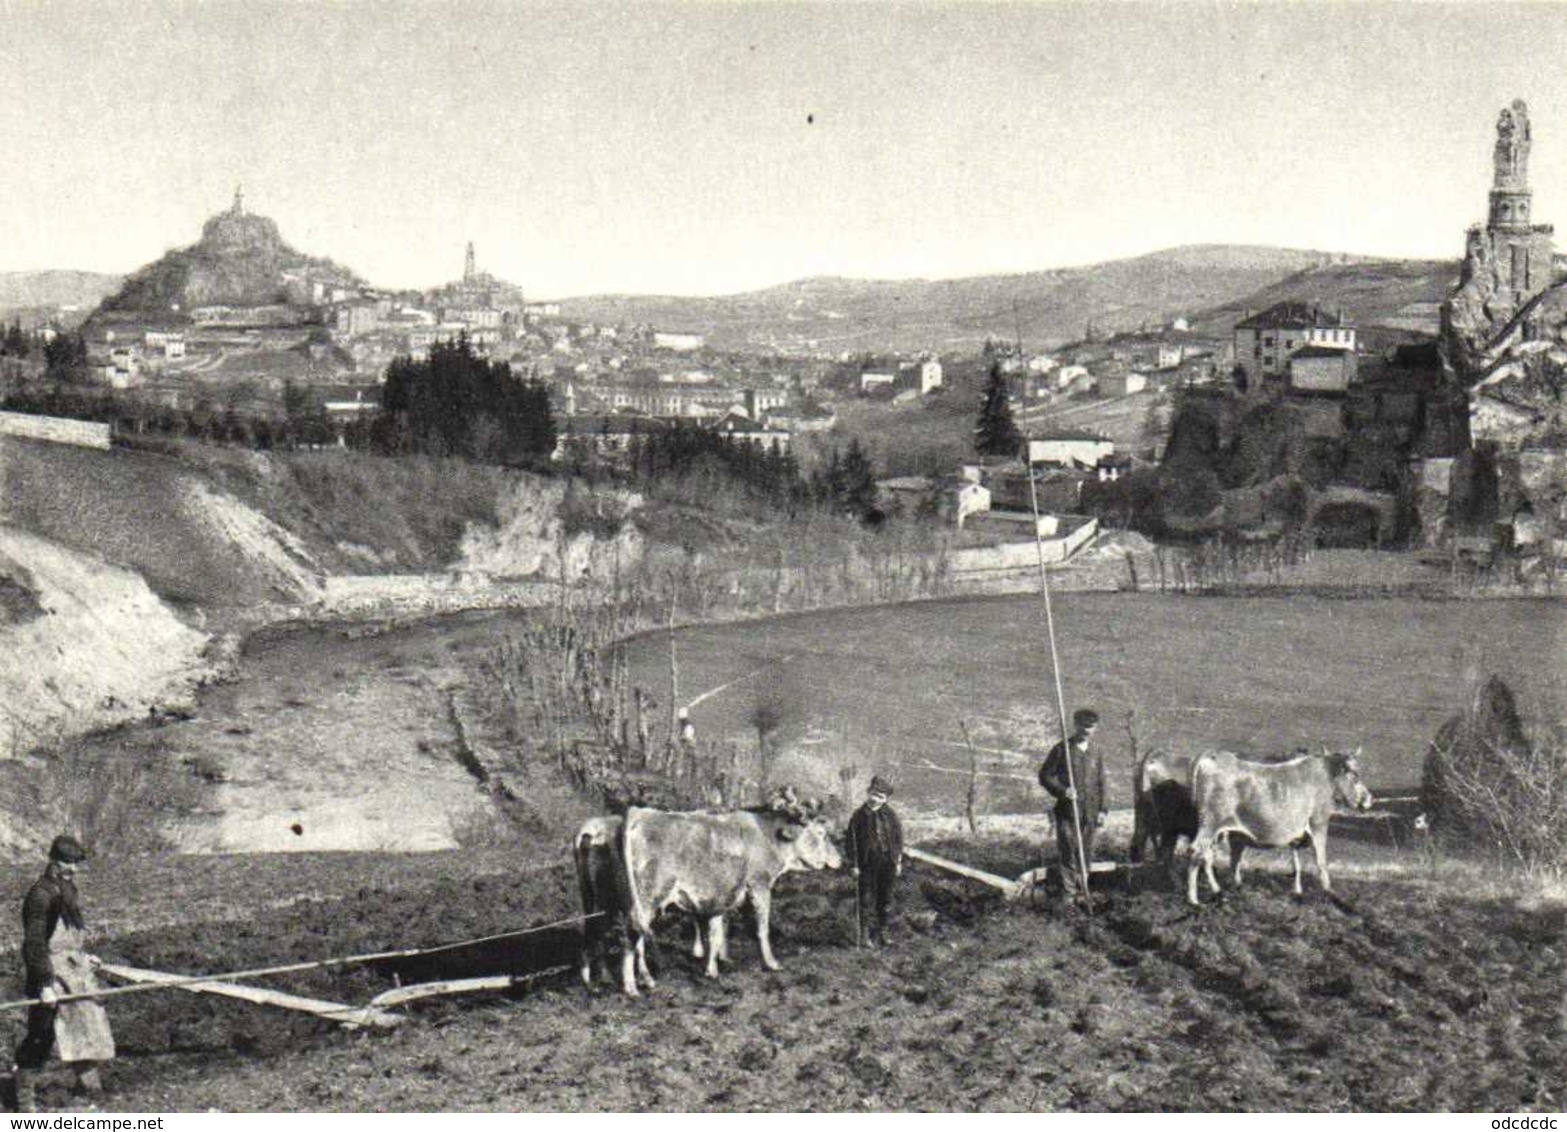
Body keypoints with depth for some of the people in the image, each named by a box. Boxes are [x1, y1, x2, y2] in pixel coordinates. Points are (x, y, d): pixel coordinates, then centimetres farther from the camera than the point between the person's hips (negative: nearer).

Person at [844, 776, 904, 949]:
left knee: (885, 899, 11)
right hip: (867, 863, -3)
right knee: (867, 899, -3)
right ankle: (864, 935, 1)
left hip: (888, 863, 3)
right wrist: (853, 864, -6)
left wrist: (898, 862, 6)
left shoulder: (890, 816, 3)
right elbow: (851, 841, -2)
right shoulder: (859, 816, -4)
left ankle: (880, 933, 23)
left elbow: (898, 838, 9)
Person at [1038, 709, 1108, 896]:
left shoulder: (1096, 755, 14)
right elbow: (1045, 775, -1)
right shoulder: (1061, 749, 0)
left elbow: (1100, 784, 18)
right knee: (1067, 852, -8)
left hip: (1089, 813, 4)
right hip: (1067, 811, -4)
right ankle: (1069, 890, -7)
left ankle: (1082, 887, 15)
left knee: (1086, 854, 7)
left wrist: (1101, 810, 9)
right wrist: (1062, 791, -16)